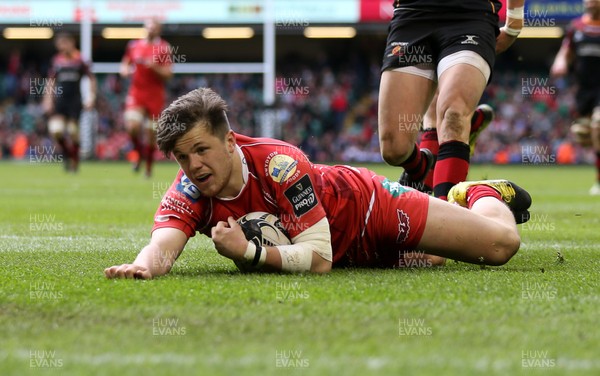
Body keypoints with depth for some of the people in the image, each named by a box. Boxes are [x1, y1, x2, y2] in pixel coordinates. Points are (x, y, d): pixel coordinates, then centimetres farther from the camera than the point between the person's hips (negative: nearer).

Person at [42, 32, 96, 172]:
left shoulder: (79, 60, -1)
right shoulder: (56, 60, 6)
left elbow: (91, 79, 7)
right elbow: (51, 82, 14)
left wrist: (91, 97, 1)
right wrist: (48, 100, 7)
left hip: (75, 101, -2)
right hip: (59, 99, 2)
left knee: (73, 132, -5)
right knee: (56, 130, -13)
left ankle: (74, 161, 11)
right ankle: (66, 152, 13)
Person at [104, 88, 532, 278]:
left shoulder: (280, 164, -41)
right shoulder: (190, 191, -26)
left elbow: (319, 257, -41)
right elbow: (163, 244, -41)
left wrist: (249, 253, -54)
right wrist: (144, 265, -64)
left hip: (369, 207, -5)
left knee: (501, 245, -2)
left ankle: (484, 195, 30)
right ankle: (456, 199, 57)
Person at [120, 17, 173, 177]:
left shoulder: (164, 48, 0)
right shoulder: (134, 46, 7)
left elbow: (168, 74, -3)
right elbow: (125, 64, 18)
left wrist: (155, 67, -20)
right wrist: (125, 70, -5)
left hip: (155, 96, -1)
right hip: (136, 93, 1)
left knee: (151, 133, 2)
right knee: (132, 126, -19)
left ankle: (149, 167, 19)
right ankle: (140, 153, 9)